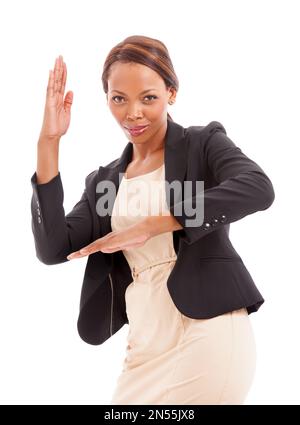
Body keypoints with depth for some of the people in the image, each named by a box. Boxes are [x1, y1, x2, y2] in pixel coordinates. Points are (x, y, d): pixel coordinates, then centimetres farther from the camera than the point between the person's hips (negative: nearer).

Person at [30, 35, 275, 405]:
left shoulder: (203, 143, 2)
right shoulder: (103, 181, 15)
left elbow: (258, 188, -18)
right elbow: (52, 249, 1)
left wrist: (151, 225, -20)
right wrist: (48, 142, -2)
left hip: (207, 330, -4)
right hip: (146, 345, 5)